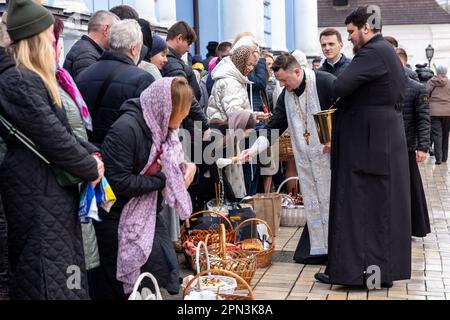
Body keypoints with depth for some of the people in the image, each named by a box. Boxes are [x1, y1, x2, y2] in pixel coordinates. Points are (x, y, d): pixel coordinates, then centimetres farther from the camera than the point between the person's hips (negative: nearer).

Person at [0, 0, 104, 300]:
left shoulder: (34, 78, 15)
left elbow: (61, 129, 17)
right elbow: (53, 137, -22)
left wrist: (90, 152, 2)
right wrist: (91, 168, -9)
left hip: (50, 188, 10)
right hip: (38, 194, -10)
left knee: (64, 269, 17)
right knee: (48, 277, -1)